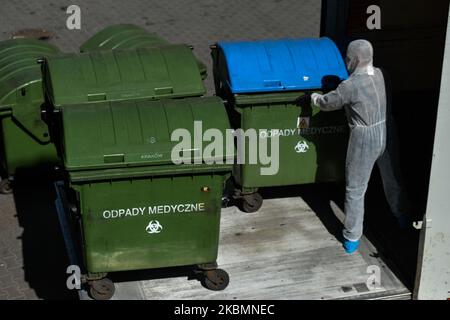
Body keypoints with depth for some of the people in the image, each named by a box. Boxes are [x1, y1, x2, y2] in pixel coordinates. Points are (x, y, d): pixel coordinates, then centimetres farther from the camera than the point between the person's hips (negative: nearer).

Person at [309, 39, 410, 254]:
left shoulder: (350, 86, -21)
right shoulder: (379, 74, -2)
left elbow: (327, 103, -7)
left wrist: (315, 97, 15)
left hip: (365, 139, -6)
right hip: (386, 132, 6)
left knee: (355, 190, 6)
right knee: (392, 179, 26)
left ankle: (352, 239, 12)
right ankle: (402, 218, 46)